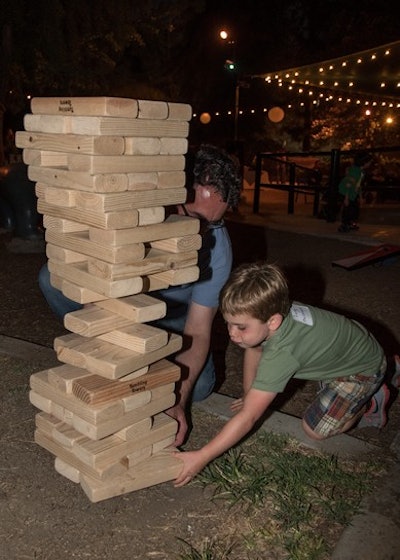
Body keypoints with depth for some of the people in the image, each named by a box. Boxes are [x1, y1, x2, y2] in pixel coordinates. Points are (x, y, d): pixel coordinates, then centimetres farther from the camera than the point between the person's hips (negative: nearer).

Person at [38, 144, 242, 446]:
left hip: (175, 312, 0)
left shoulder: (218, 249, -29)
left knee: (199, 385, -22)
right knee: (53, 277, -28)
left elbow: (198, 332, -27)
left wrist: (178, 402, -36)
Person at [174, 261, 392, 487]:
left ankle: (372, 400, 10)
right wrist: (250, 397, 5)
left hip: (365, 366, -7)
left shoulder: (281, 353, -41)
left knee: (315, 429, -14)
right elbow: (254, 349, 0)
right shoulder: (267, 311, -21)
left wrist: (201, 458, -36)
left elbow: (248, 417, -39)